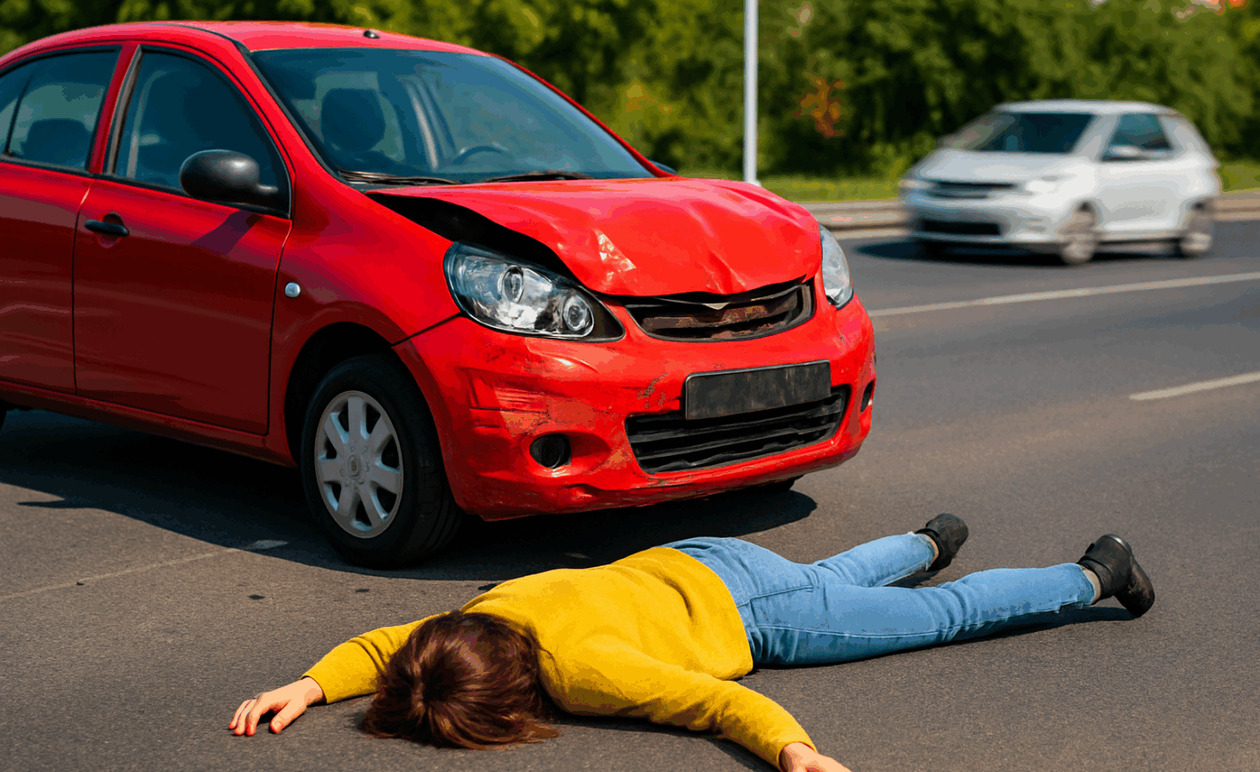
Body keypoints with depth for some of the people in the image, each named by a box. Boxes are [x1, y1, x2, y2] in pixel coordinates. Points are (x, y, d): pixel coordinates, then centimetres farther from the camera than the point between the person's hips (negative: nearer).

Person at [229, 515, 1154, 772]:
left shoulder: (581, 664, -39)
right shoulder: (483, 613, -20)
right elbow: (379, 643, -6)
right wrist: (311, 685, -21)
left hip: (745, 611, -6)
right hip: (683, 565, 6)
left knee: (945, 614, 12)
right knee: (834, 574, 36)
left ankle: (1095, 575, 30)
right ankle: (929, 540, 63)